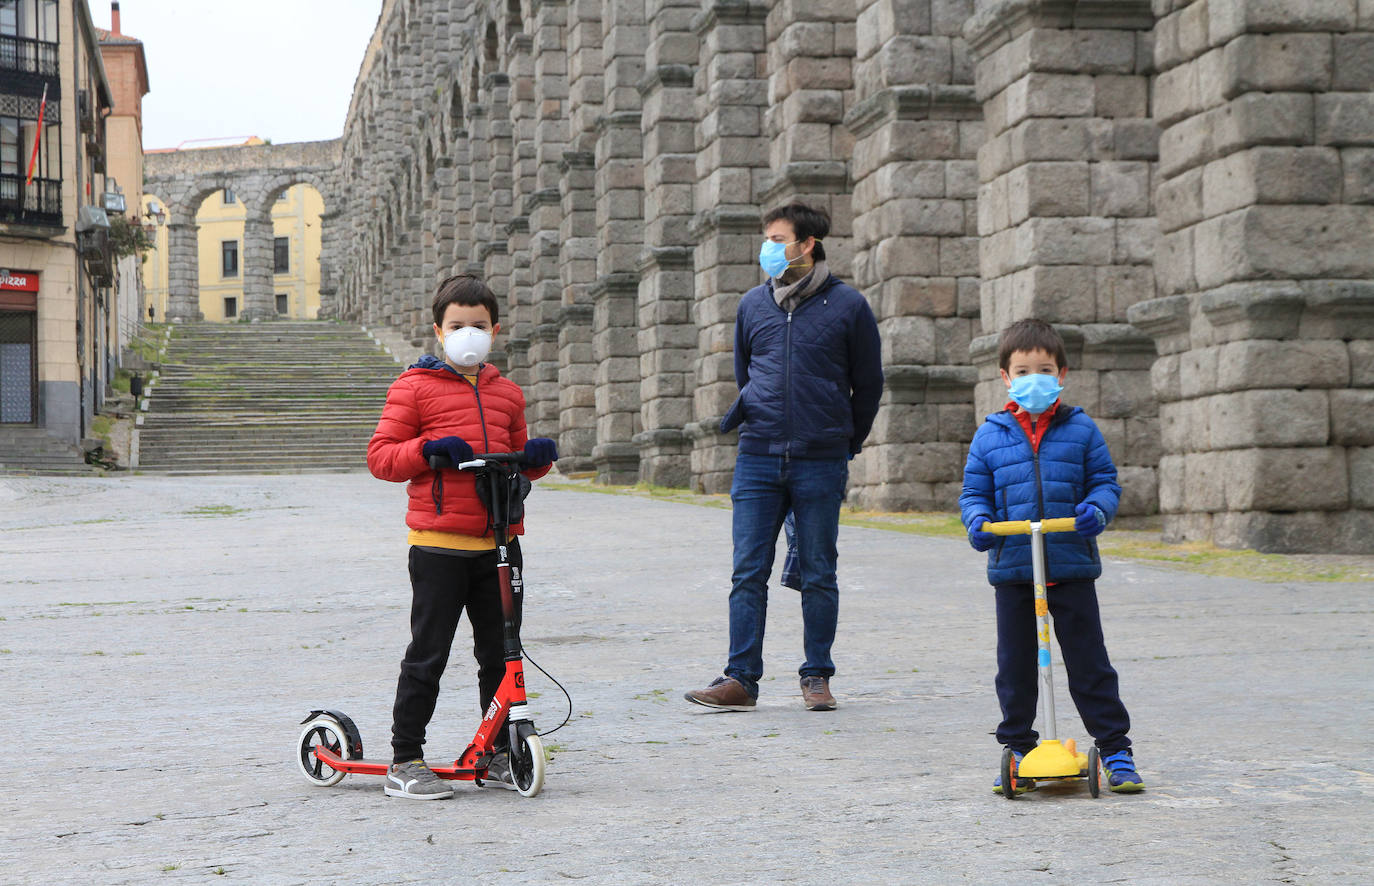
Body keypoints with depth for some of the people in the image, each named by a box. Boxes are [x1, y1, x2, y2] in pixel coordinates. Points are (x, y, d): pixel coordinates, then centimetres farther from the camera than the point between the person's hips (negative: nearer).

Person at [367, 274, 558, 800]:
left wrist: (537, 457, 5)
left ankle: (499, 753, 23)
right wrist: (427, 450, -18)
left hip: (498, 542, 5)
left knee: (500, 652, 10)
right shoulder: (415, 387, 1)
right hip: (439, 544, -5)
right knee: (428, 654, -3)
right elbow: (380, 456, -2)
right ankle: (405, 760, 5)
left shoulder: (507, 393, 16)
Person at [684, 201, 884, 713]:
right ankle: (742, 678, -1)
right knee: (748, 572, -3)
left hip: (821, 464, -2)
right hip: (758, 459, 3)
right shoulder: (753, 305, 10)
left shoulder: (847, 306, 0)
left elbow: (868, 384, 9)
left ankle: (817, 676, 13)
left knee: (818, 575, 4)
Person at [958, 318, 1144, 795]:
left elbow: (1105, 481, 7)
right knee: (1015, 667, 7)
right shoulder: (990, 435, 5)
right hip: (1012, 570, 1)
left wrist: (1097, 509, -14)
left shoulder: (1081, 430, 4)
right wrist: (978, 521, -12)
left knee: (1089, 664, 2)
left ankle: (1116, 749, 10)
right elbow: (974, 492, 9)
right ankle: (1018, 751, 19)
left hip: (1072, 567, -1)